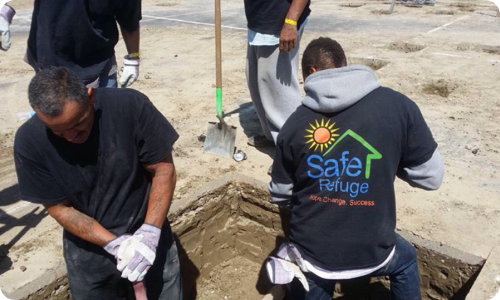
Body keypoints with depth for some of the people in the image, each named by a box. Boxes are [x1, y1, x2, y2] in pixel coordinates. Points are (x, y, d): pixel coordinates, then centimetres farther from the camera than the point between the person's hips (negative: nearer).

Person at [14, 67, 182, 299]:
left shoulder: (130, 106, -23)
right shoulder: (30, 141, -20)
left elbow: (163, 169, -15)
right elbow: (59, 207, -11)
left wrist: (150, 232, -24)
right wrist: (114, 244, -21)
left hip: (148, 234, 0)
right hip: (89, 250, 1)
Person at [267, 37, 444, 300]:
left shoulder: (295, 123, -9)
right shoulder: (398, 106, -12)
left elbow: (279, 195, 2)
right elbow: (431, 177, -3)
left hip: (310, 252, 1)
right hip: (372, 254, 0)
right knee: (405, 260, 36)